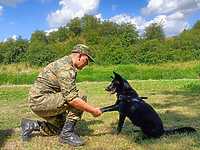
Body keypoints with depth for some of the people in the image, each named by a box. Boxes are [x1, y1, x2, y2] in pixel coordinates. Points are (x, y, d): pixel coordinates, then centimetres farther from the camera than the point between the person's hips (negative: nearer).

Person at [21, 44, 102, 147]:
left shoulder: (65, 63, 14)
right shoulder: (66, 67, -19)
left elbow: (67, 93, 21)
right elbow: (71, 99, -26)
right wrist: (93, 111, -17)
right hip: (40, 100, -11)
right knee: (81, 95, -19)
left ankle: (31, 125, 21)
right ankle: (67, 134, -11)